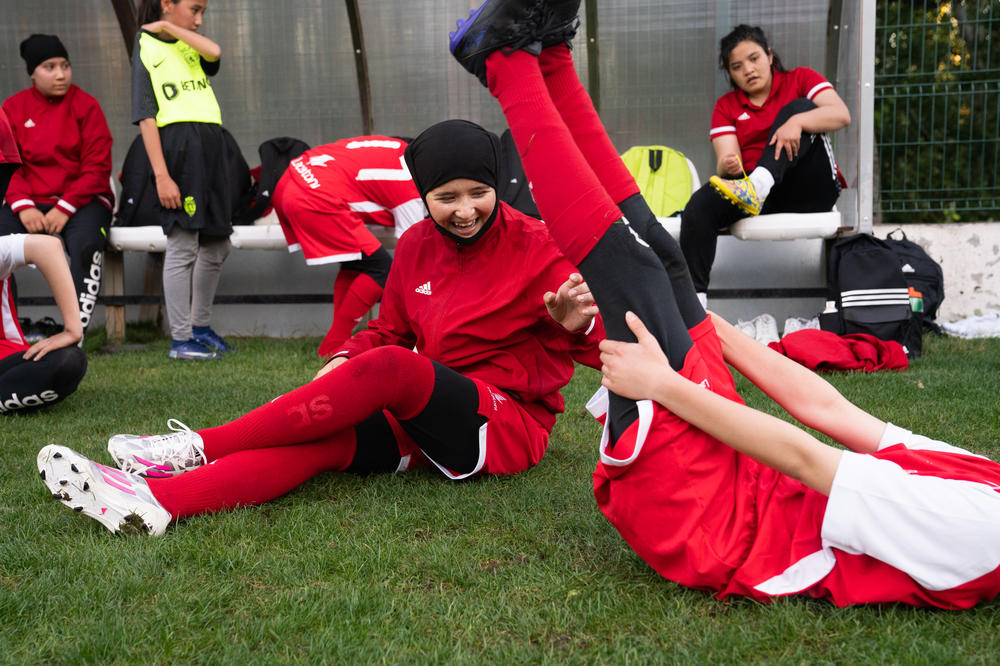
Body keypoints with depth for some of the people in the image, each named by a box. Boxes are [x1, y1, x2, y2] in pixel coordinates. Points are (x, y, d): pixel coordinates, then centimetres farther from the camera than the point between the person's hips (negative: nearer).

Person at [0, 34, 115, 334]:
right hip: (30, 204, 3)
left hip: (82, 202, -3)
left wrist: (64, 208, -15)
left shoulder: (86, 105, 1)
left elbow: (97, 166, -5)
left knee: (84, 245, -34)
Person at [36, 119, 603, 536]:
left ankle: (198, 448, -25)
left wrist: (577, 324, -34)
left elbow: (597, 346, -10)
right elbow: (391, 328, 17)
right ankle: (154, 499, -43)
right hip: (427, 421, 5)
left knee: (392, 367, -31)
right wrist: (347, 360, -5)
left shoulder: (534, 246, -7)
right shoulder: (417, 245, 7)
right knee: (325, 438, -24)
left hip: (511, 425, -5)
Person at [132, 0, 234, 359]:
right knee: (183, 246, -8)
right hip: (177, 145, -7)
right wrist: (161, 175, -16)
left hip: (211, 146, 7)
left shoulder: (191, 47, 20)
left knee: (217, 246, 11)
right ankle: (180, 339, -1)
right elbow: (146, 117, -8)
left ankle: (201, 326, 23)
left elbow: (215, 53, -6)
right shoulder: (147, 49, 1)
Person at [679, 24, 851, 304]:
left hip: (811, 189, -1)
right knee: (699, 206, -27)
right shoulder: (726, 106, 16)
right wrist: (727, 166, -25)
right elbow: (726, 159, 1)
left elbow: (842, 115, -8)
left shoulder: (800, 79, 10)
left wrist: (797, 122, -26)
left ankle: (757, 185, -42)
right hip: (759, 196, 2)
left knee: (798, 107, -20)